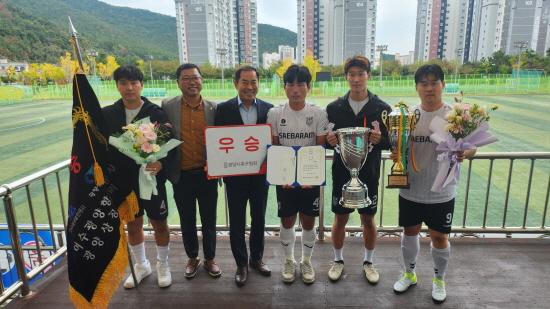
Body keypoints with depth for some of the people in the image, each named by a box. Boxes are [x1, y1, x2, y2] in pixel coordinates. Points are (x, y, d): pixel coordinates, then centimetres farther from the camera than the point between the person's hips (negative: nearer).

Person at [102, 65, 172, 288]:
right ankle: (141, 265, 40)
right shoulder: (107, 115, 0)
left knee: (159, 224, 11)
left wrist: (161, 163, -29)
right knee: (133, 225, 18)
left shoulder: (157, 113, -10)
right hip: (123, 182, 3)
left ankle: (163, 264, 35)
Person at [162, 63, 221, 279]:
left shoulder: (213, 108, -1)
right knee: (187, 222, 16)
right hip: (182, 176, 0)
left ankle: (209, 259, 35)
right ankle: (192, 258, 38)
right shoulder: (168, 107, -2)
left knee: (209, 221, 13)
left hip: (207, 175, 0)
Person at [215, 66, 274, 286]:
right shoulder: (223, 109, -4)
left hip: (261, 173, 2)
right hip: (235, 174, -1)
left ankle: (256, 258, 36)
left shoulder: (268, 109, 1)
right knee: (237, 221, 9)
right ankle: (241, 264, 28)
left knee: (259, 219, 15)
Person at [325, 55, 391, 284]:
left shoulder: (382, 108, -5)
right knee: (340, 219, 12)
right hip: (341, 173, 1)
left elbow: (391, 143, -2)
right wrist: (330, 140, -19)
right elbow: (326, 140, 3)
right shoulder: (334, 107, -2)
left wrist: (380, 139, -23)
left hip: (369, 175, 0)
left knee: (368, 220, 14)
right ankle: (338, 260, 33)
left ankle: (368, 261, 36)